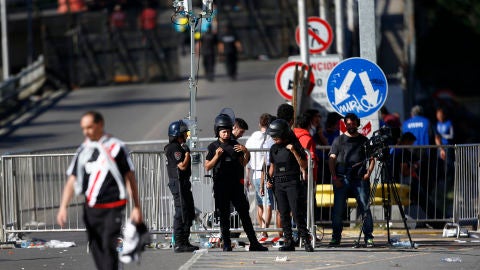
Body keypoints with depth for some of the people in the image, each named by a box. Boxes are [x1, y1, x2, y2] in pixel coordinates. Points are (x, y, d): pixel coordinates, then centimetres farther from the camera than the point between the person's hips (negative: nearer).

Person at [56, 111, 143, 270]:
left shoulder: (115, 147, -4)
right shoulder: (83, 151, 10)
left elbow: (130, 178, -1)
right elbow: (72, 181, 9)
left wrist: (136, 207, -3)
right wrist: (63, 207, -2)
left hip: (113, 208, -5)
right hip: (91, 208, 5)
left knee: (108, 246, -15)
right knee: (96, 248, 5)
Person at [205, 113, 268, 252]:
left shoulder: (235, 145, 11)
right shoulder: (213, 147, 4)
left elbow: (243, 164, 12)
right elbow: (207, 167, -1)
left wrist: (246, 153, -6)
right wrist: (217, 156, -16)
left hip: (235, 184, 2)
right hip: (220, 186, -2)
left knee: (244, 213, 1)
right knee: (224, 216, 2)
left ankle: (254, 243, 1)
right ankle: (226, 244, 8)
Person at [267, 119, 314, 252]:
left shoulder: (294, 146, -4)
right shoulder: (274, 149, 12)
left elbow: (304, 166, -8)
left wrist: (294, 151, -17)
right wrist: (270, 180, 9)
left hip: (293, 182, -5)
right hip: (278, 184, 6)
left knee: (297, 213, -12)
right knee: (284, 214, 4)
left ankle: (306, 241, -8)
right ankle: (289, 242, 8)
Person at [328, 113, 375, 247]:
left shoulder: (364, 140, 14)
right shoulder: (339, 140, 12)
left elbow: (371, 159, 14)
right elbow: (332, 159, 6)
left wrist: (368, 173, -3)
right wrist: (334, 177, -6)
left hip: (360, 179, 0)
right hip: (341, 179, 0)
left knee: (365, 208, -5)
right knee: (338, 209, -3)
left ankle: (368, 237, -3)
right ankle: (336, 237, 3)